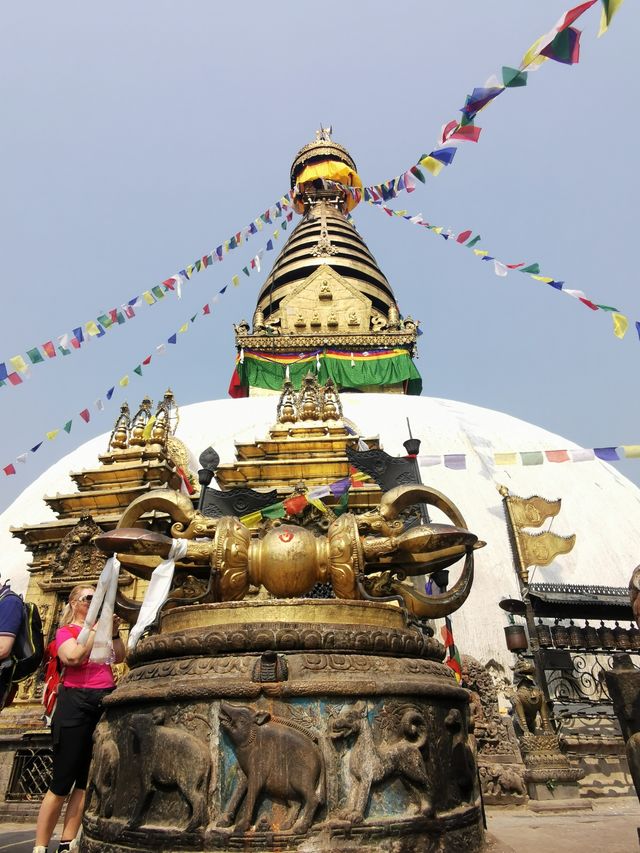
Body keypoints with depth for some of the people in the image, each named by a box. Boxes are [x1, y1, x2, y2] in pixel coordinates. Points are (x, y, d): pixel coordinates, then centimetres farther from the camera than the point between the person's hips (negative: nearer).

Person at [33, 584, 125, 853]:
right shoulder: (65, 631, 2)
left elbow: (119, 658, 9)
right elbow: (73, 657, -18)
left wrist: (114, 632, -3)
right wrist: (96, 629, -13)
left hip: (105, 703, 6)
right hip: (77, 703, -5)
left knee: (86, 780, 7)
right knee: (63, 780, -4)